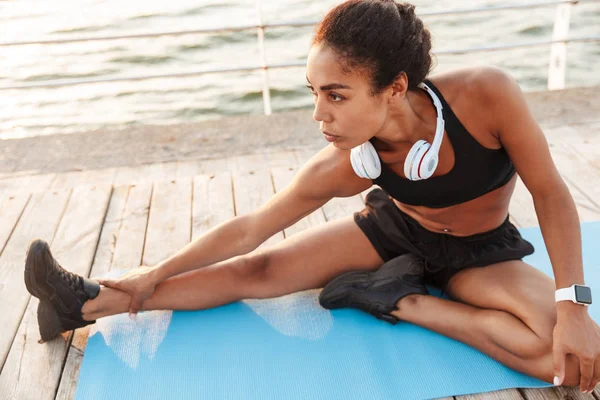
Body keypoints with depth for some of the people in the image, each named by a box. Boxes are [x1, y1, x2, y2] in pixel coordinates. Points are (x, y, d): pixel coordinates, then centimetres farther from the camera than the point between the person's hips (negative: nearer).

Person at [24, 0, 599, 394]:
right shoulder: (340, 168, -27)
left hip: (481, 252, 0)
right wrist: (157, 273, -14)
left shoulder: (484, 96, -34)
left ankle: (398, 301, -19)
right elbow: (248, 229, -17)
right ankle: (90, 303, -5)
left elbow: (550, 192, -22)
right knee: (255, 271, -11)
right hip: (395, 231, 1)